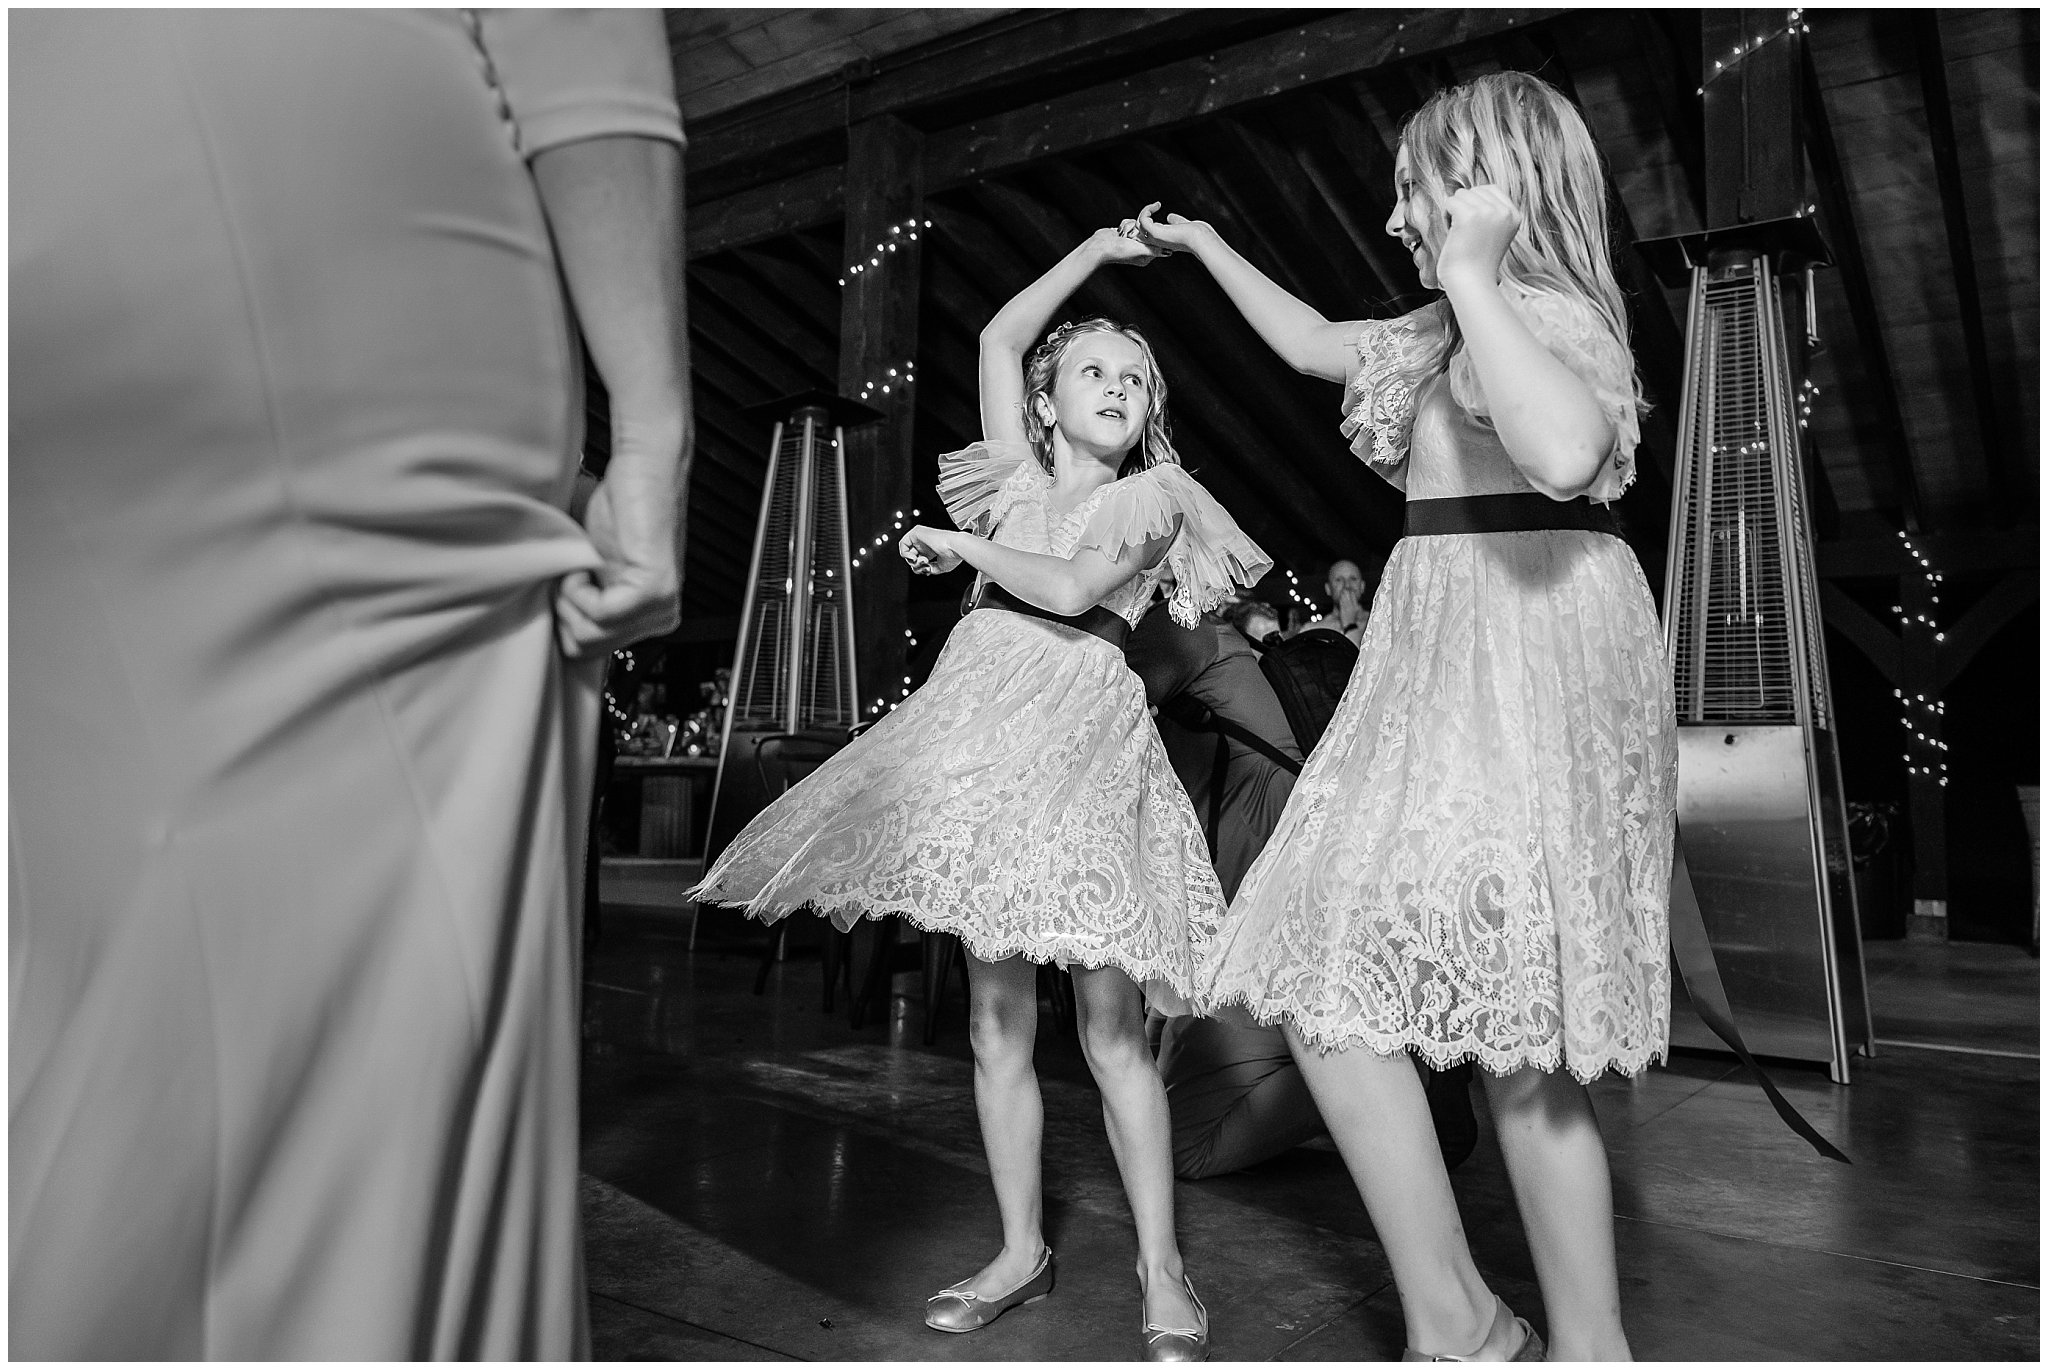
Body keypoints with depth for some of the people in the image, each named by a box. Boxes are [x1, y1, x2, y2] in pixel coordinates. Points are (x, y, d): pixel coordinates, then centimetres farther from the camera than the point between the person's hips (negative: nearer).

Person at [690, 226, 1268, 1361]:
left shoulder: (1153, 494, 9)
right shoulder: (1021, 476, 20)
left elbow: (1073, 587, -7)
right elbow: (999, 338, 21)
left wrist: (961, 545, 4)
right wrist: (1100, 248, 26)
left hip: (1085, 732, -4)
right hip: (981, 720, 4)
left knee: (1110, 1026, -6)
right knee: (996, 1021, 5)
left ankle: (1161, 1268, 6)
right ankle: (1020, 1251, 18)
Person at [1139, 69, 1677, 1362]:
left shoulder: (1546, 308, -8)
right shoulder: (1452, 330, 20)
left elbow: (1565, 454, -31)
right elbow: (1313, 341, 37)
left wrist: (1468, 274, -21)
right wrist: (1204, 246, 44)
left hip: (1519, 652, -10)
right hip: (1464, 646, 10)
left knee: (1329, 985, -9)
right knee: (1508, 1029, 10)